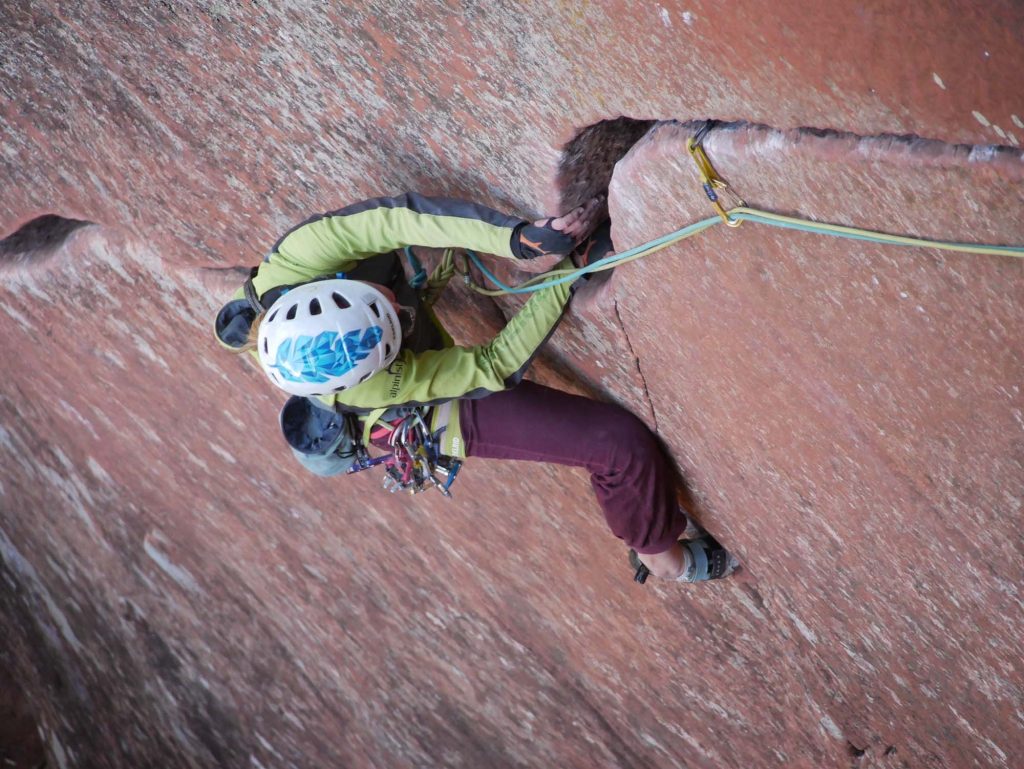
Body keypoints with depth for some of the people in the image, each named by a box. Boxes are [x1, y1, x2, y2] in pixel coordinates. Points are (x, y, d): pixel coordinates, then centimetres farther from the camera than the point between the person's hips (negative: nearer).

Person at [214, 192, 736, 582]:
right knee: (624, 443, -10)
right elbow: (493, 366, -35)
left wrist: (515, 238, -47)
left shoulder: (284, 270, -33)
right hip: (454, 414, -7)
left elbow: (393, 219, -38)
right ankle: (661, 553, 20)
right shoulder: (368, 389, -41)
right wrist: (569, 269, -37)